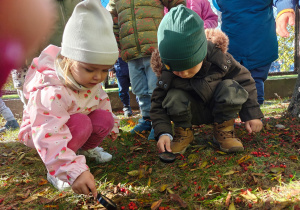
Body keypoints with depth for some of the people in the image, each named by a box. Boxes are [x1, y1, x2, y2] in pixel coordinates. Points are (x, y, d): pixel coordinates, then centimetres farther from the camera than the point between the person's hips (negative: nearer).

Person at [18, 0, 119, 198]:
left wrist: (112, 126, 17)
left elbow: (102, 101, 7)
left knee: (104, 118, -17)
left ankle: (87, 148, 14)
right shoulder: (52, 92, -41)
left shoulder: (92, 81, -14)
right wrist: (74, 172, -56)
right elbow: (49, 137, -48)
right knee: (81, 124, -35)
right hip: (45, 130, -7)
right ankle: (55, 170, -13)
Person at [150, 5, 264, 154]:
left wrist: (252, 114, -12)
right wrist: (163, 132, -32)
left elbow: (244, 80, -12)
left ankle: (223, 130, -10)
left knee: (230, 87, -29)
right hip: (192, 113, 0)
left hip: (218, 108, 1)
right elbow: (158, 104, -17)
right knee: (174, 96, -31)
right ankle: (183, 132, -4)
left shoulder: (220, 59, -24)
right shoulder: (167, 75, -24)